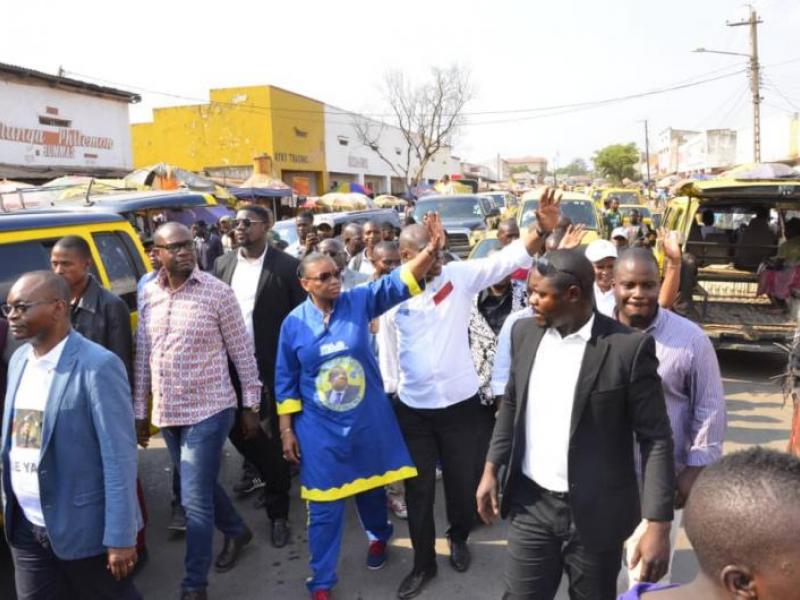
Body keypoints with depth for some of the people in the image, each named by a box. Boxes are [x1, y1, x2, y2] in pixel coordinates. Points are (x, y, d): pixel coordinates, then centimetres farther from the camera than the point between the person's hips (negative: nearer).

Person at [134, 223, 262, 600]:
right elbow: (142, 356, 10)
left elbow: (242, 352, -6)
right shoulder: (148, 295, 4)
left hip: (207, 411, -6)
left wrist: (251, 405, -4)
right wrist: (140, 411, 12)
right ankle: (236, 532, 46)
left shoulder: (217, 291, -11)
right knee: (200, 486, 21)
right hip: (167, 414, 6)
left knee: (195, 498, -3)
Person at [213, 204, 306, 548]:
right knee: (238, 429, 14)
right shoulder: (223, 265, 6)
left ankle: (277, 512, 21)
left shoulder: (286, 266, -8)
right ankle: (277, 480, 43)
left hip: (275, 366, -5)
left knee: (277, 435, 4)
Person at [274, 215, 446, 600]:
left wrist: (431, 250, -33)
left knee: (371, 488, 22)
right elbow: (286, 382, 0)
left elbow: (398, 282, -18)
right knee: (324, 507, 5)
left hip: (369, 422, 1)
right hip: (321, 429, -1)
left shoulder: (359, 302, -7)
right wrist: (287, 429, -1)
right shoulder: (294, 323, -7)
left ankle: (378, 536, 53)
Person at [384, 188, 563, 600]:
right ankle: (423, 564, 33)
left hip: (460, 403, 0)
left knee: (462, 480, 16)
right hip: (412, 409, 1)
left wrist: (542, 229, -30)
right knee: (418, 490, 13)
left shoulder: (460, 276, -8)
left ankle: (459, 538, 47)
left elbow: (509, 258, -16)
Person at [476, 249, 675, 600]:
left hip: (596, 512, -3)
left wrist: (658, 524, -16)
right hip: (531, 503, 4)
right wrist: (491, 468, 8)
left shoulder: (628, 348, -15)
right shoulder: (525, 332, -1)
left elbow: (655, 438, -12)